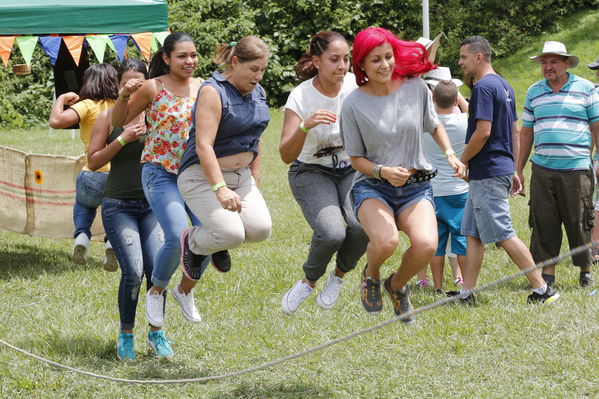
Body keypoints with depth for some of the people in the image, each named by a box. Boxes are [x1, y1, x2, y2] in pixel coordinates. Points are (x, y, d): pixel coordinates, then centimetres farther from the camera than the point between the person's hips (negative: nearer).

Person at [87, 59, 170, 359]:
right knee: (133, 271, -15)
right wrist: (122, 140, -13)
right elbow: (92, 161, -3)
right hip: (119, 205, -2)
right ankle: (126, 334, 5)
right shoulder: (109, 118, 1)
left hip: (152, 203, 2)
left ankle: (156, 332, 11)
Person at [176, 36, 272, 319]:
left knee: (260, 228, -16)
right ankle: (192, 242, 10)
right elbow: (203, 145, -24)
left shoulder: (258, 94, 9)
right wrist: (220, 189, -33)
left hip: (240, 176, 8)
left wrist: (254, 180, 19)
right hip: (202, 177, -8)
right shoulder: (213, 92, -15)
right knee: (232, 234, -27)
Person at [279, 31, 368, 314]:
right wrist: (305, 126, -43)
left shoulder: (356, 85, -11)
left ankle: (339, 275, 6)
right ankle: (309, 280, 4)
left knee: (362, 226, -25)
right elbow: (286, 155, -25)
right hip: (311, 173, -3)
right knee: (332, 232, -28)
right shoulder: (301, 97, -19)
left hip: (351, 169, 3)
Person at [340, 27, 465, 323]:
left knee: (426, 245, -27)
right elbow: (356, 159, 0)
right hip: (372, 187, -2)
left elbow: (434, 126, 18)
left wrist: (449, 152, 1)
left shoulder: (415, 87, -1)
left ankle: (397, 284, 10)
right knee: (386, 241, -33)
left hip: (416, 187, 2)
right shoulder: (354, 104, -8)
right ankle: (371, 275, 7)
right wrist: (383, 171, -19)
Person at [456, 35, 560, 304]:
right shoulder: (504, 86, 16)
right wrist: (513, 170, 22)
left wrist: (462, 161, -10)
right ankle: (466, 293, 12)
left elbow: (483, 131, -22)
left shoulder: (483, 87, -15)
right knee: (472, 234, 11)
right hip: (502, 168, 10)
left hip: (487, 174, -10)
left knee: (504, 236, -7)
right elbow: (515, 132, 19)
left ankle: (542, 289, -5)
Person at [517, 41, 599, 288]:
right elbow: (526, 133, 19)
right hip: (542, 170, 3)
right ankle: (547, 273, 6)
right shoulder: (534, 92, 14)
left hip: (576, 168, -3)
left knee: (578, 222, 0)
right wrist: (519, 169, 16)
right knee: (543, 222, 0)